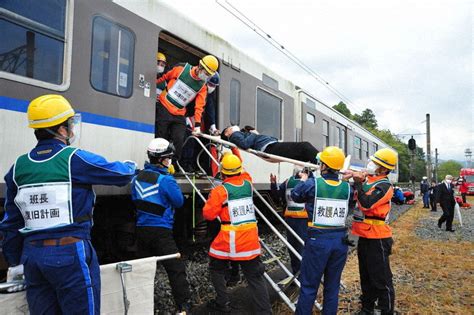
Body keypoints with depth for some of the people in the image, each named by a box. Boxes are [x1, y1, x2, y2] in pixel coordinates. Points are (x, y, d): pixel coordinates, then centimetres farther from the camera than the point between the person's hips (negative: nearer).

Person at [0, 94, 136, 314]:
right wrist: (130, 166, 23)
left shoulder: (19, 167, 5)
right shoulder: (75, 159, -11)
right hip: (71, 253, -6)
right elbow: (121, 175, -1)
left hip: (32, 254, 6)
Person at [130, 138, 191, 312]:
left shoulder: (138, 177, 6)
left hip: (142, 229, 7)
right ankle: (184, 306, -4)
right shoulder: (165, 179, -15)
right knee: (176, 268, -3)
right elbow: (179, 201, -5)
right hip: (160, 231, -7)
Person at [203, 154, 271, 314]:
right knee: (255, 276, 10)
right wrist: (236, 154, 36)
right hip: (251, 239, 4)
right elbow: (242, 173, 28)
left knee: (216, 268, 21)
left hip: (229, 239, -4)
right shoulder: (248, 182, 4)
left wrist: (211, 199, 10)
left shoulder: (221, 190, -11)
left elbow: (208, 214, -7)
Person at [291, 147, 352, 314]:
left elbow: (295, 195, 6)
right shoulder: (347, 187, -2)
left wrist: (303, 179, 24)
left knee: (309, 286, 8)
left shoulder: (313, 184, -11)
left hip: (318, 240, -3)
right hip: (340, 241, 4)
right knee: (332, 286, 17)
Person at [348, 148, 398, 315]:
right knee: (366, 276, 20)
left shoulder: (384, 186, -16)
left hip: (377, 238, -9)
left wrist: (358, 183, -21)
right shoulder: (367, 180, 8)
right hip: (364, 236, 9)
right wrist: (356, 181, -6)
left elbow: (366, 204, -27)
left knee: (381, 279, 0)